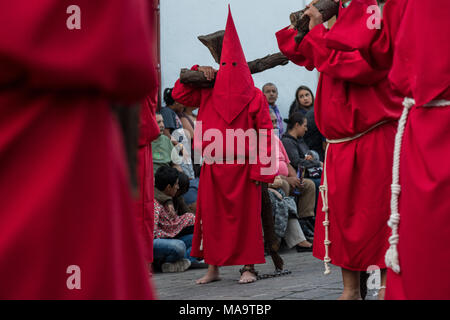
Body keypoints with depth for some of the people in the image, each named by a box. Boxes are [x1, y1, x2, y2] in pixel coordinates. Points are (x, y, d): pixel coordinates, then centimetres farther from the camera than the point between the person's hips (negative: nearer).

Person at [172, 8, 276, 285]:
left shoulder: (254, 97, -2)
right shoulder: (207, 94, 9)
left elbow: (265, 135, -4)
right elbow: (179, 95, 17)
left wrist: (262, 168, -11)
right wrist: (197, 72, 5)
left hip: (243, 168, -3)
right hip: (214, 168, 4)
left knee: (246, 215, 1)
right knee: (211, 215, 4)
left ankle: (248, 267, 9)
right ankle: (213, 268, 11)